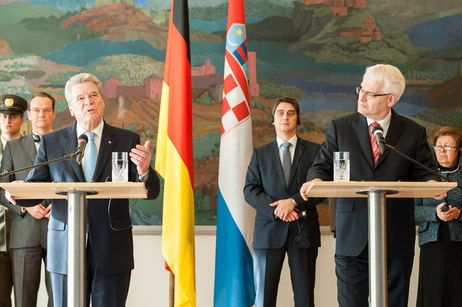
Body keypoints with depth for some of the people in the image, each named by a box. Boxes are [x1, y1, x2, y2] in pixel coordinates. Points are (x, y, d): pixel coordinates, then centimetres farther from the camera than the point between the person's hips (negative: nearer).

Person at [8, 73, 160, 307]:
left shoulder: (127, 141, 4)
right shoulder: (51, 142, 7)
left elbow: (151, 192, 0)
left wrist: (144, 172, -23)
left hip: (112, 249, 0)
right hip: (65, 250, 1)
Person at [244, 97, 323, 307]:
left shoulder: (314, 151, 10)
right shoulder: (260, 154, 14)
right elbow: (250, 191, 3)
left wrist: (294, 202, -16)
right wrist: (275, 209, -13)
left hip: (304, 232, -1)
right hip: (269, 231, 1)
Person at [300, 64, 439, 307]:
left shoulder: (414, 132, 6)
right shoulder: (339, 127, 8)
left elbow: (424, 173, 5)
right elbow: (323, 166, 7)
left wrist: (431, 183, -19)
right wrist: (316, 180, -16)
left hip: (397, 238, 0)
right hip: (352, 236, 0)